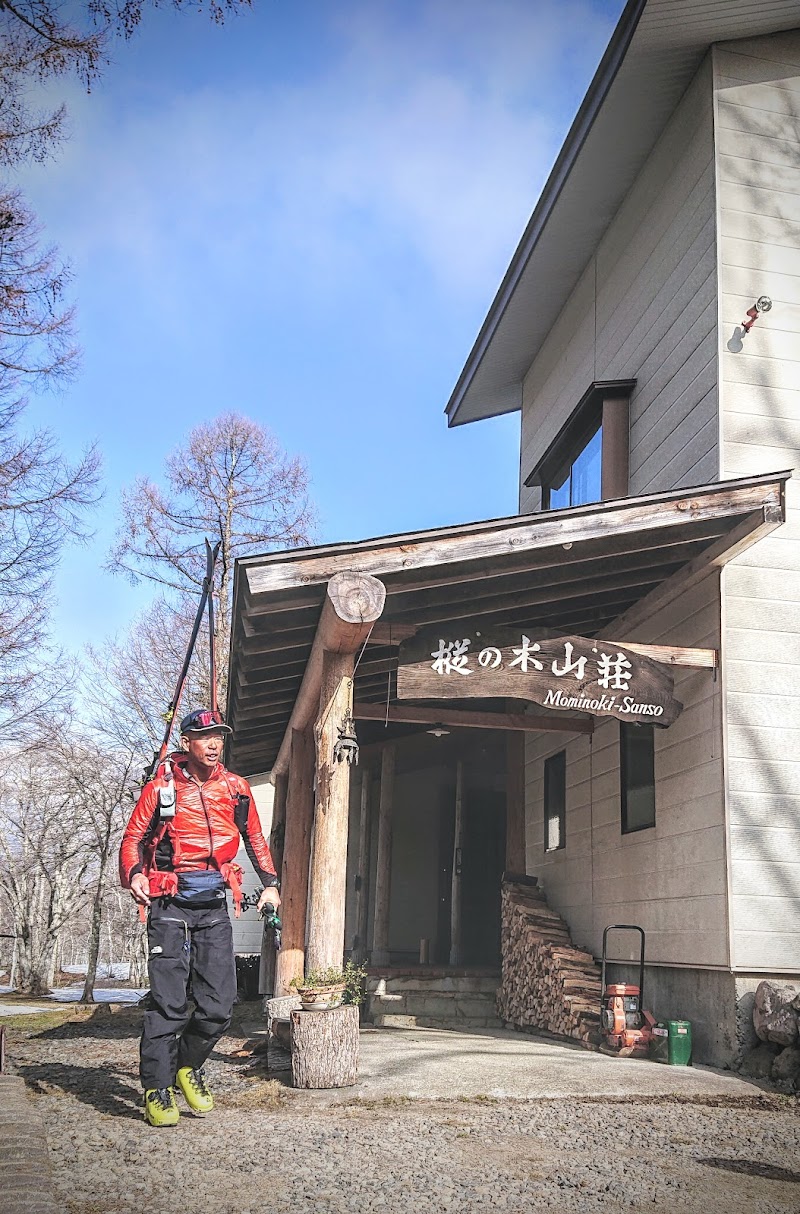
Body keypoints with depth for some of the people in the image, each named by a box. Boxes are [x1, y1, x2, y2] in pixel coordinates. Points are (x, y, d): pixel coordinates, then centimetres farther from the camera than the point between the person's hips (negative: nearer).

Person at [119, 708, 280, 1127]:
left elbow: (255, 838, 21)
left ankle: (188, 1066, 27)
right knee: (168, 1001, -7)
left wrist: (270, 884, 13)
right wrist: (134, 874, -16)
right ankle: (158, 1090, 6)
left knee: (219, 1005, 2)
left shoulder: (235, 788, 8)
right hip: (170, 904, -3)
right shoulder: (161, 787, -2)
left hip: (214, 906, 4)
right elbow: (133, 838, 2)